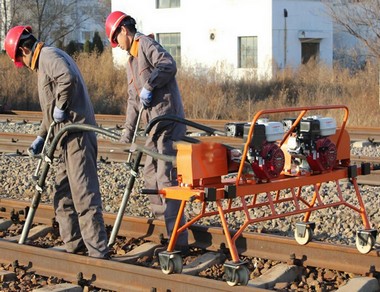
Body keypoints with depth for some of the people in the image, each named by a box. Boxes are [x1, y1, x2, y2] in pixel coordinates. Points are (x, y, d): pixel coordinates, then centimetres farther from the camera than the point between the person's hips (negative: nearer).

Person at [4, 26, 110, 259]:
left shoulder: (49, 56, -8)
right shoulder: (45, 63, 24)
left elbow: (68, 79, -30)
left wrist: (62, 107, -18)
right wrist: (42, 137, 28)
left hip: (77, 136, -11)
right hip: (68, 140, 11)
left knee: (84, 196, -10)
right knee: (63, 195, 16)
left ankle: (98, 253, -9)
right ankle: (74, 246, 23)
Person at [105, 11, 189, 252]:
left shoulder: (146, 45, -8)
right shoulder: (132, 59, 23)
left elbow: (169, 65, -27)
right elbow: (133, 98, 27)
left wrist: (148, 86, -23)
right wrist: (129, 130, 26)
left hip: (168, 120, -10)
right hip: (155, 124, 10)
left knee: (166, 178, -14)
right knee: (151, 174, 17)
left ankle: (178, 241, -15)